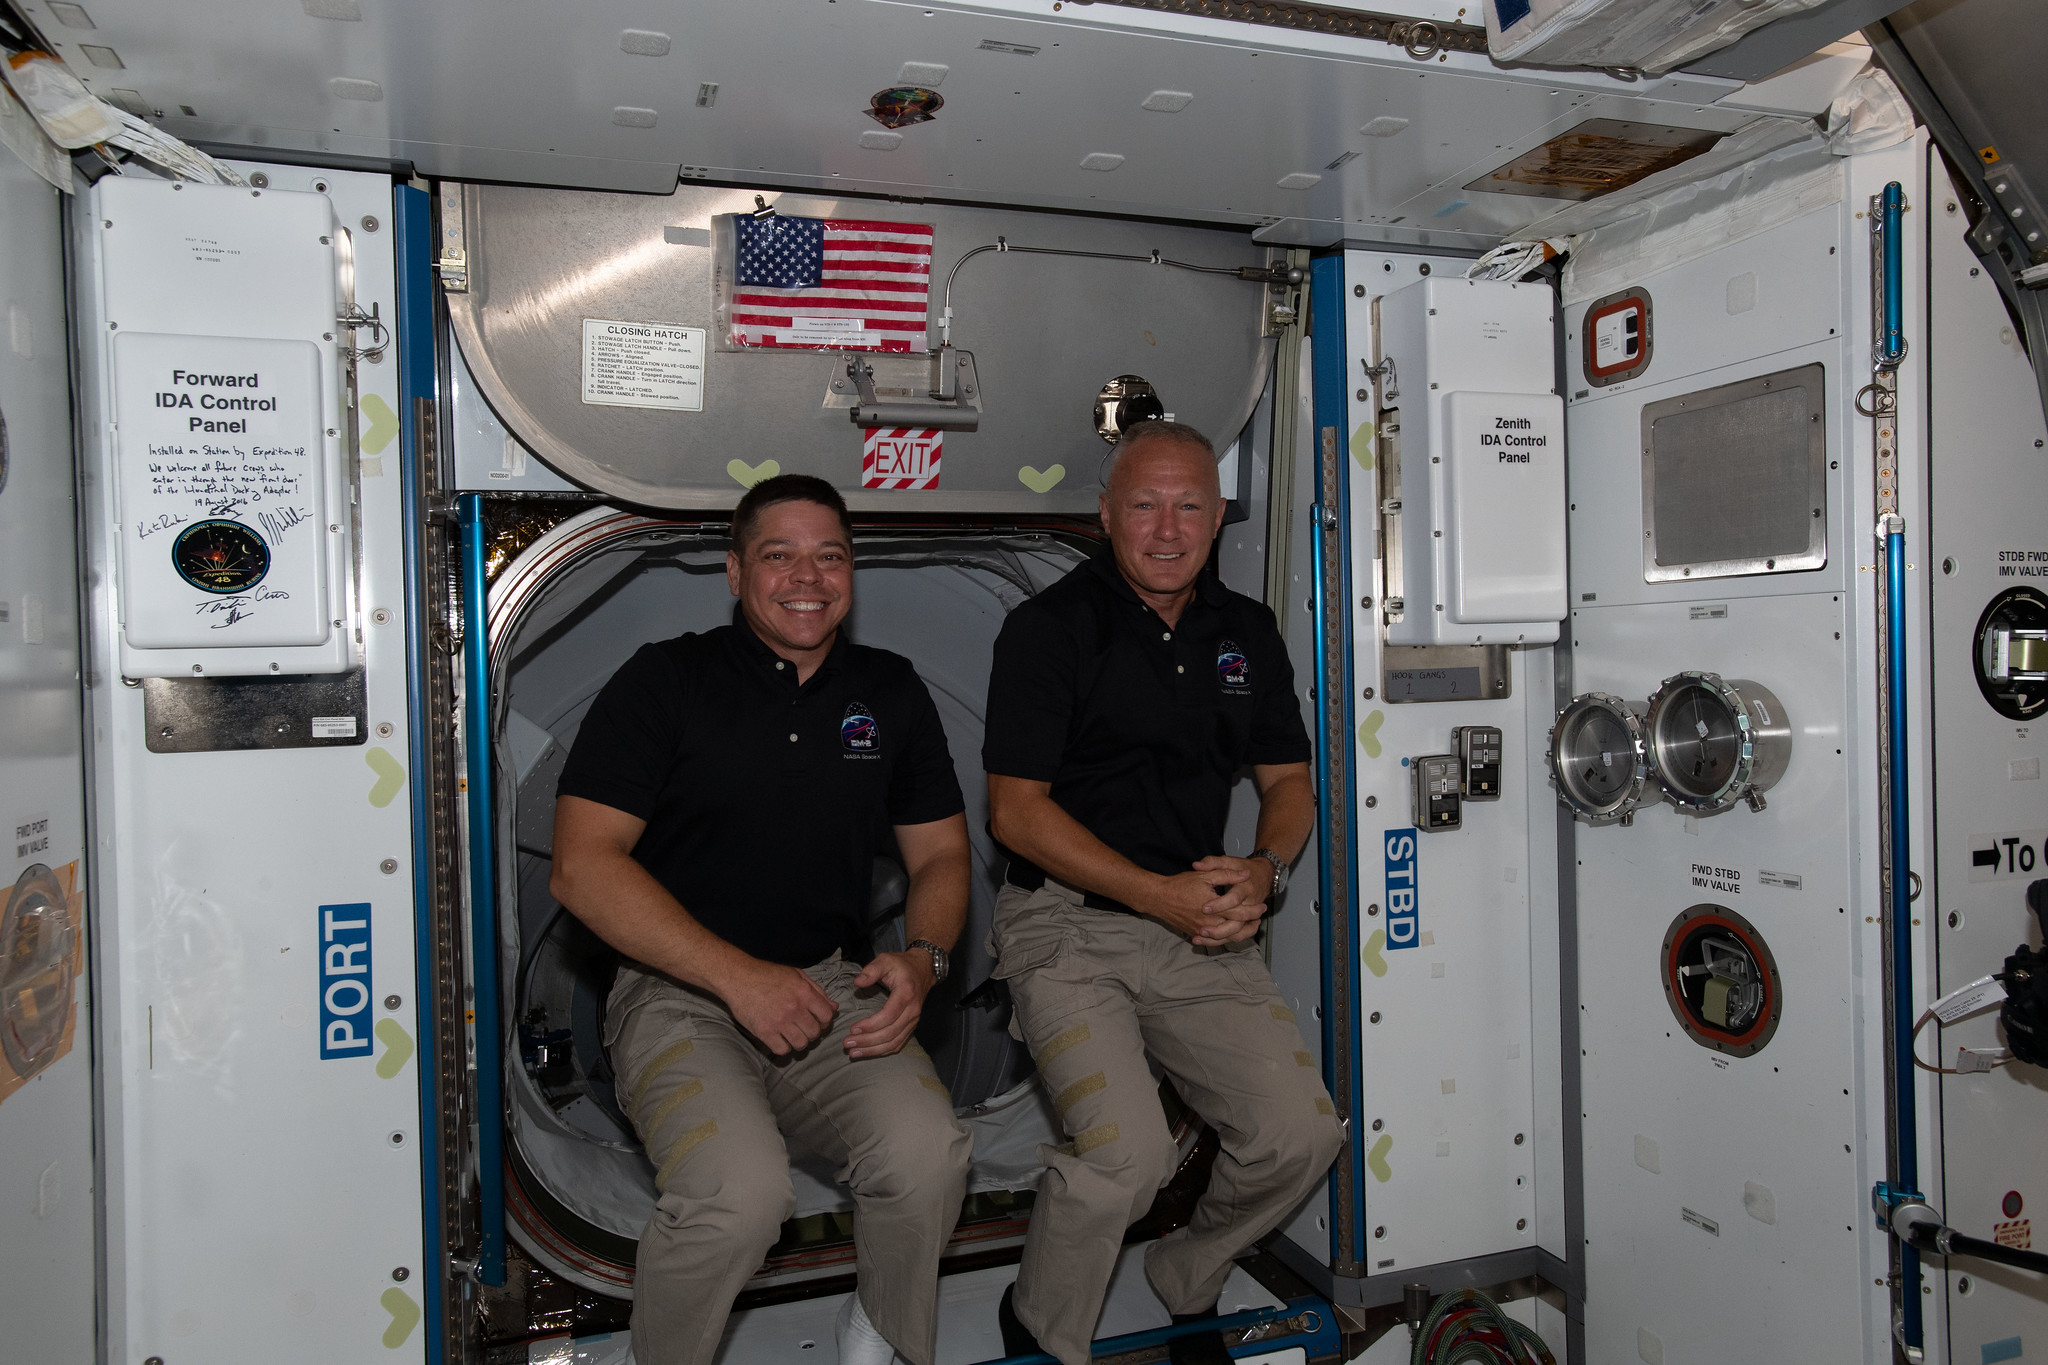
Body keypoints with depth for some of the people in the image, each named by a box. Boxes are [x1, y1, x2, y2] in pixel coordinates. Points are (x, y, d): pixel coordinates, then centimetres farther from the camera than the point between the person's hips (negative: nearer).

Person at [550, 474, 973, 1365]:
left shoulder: (891, 693, 11)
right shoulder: (665, 682, -2)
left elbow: (940, 855, 15)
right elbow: (582, 867, -10)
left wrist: (922, 959, -8)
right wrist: (739, 976, -18)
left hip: (834, 988, 3)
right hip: (680, 994, -3)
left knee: (928, 1156, -23)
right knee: (739, 1190, -29)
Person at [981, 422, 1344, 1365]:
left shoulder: (1247, 632, 11)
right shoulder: (1051, 627, -7)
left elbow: (1289, 781, 16)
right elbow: (1015, 809, -11)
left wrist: (1263, 871, -7)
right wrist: (1161, 895, -18)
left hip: (1205, 932, 5)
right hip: (1068, 928, -5)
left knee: (1301, 1135, -6)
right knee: (1129, 1153, -22)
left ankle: (1185, 1286, 25)